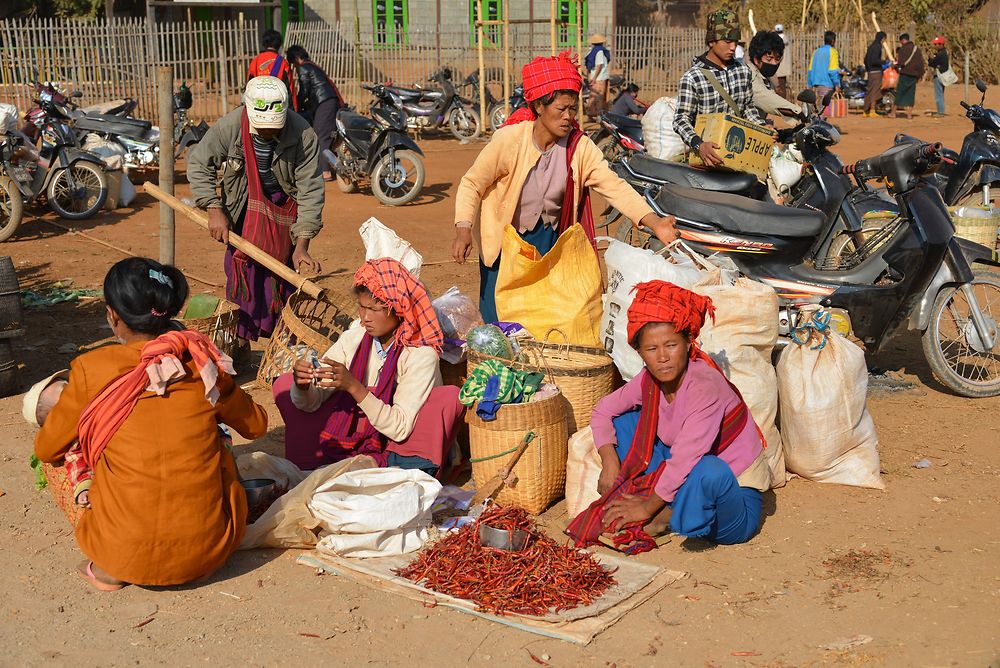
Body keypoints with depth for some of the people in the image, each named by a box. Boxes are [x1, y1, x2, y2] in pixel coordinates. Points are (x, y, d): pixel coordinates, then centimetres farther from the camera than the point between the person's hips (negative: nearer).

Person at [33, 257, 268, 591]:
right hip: (211, 548, 2)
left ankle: (109, 569, 10)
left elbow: (46, 450, 9)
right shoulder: (201, 360, -2)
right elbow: (256, 424, 15)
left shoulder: (91, 369, -7)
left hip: (126, 557, -2)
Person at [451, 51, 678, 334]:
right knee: (500, 320, -2)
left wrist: (654, 222, -33)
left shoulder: (579, 146, -12)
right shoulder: (510, 139, -19)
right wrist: (463, 231, -26)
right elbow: (472, 183, -12)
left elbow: (614, 186, -19)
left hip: (548, 236, 3)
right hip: (503, 238, -2)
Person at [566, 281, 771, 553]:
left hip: (735, 493, -7)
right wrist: (609, 463, -5)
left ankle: (667, 516, -11)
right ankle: (666, 506, -5)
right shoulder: (650, 381, -6)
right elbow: (603, 410, 9)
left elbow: (684, 459, -31)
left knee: (709, 470, -43)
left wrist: (648, 507, -22)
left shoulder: (705, 386, -27)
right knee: (624, 419, 3)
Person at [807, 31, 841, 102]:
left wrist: (810, 85, 19)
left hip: (817, 84, 7)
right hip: (827, 85, -7)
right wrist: (837, 85, -9)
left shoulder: (816, 52, 15)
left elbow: (810, 70, 15)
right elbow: (834, 71, -11)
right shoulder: (832, 52, -4)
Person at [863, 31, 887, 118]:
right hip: (876, 72, -9)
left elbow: (866, 60, 20)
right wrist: (883, 61, -12)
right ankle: (872, 111, -9)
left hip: (870, 72, 9)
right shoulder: (877, 47, -12)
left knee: (869, 91, 12)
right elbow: (874, 60, -22)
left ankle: (866, 111, 14)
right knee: (875, 91, -7)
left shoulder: (871, 46, 15)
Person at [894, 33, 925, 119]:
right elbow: (922, 63, 11)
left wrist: (895, 66, 6)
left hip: (905, 74, -5)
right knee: (911, 94, 7)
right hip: (914, 75, 5)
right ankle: (909, 113, 3)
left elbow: (901, 63, -13)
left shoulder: (903, 49, -5)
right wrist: (920, 74, 17)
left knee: (899, 93, 0)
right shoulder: (917, 49, 12)